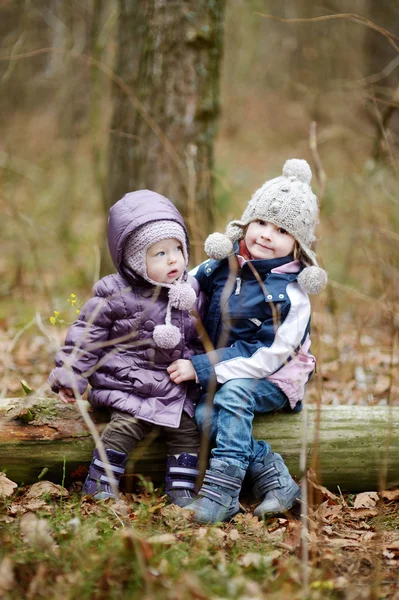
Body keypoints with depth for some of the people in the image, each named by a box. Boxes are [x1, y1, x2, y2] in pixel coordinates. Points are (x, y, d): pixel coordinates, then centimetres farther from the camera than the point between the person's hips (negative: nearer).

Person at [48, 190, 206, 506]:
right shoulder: (115, 295, -10)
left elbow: (202, 337, 17)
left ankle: (181, 491, 5)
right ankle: (98, 487, -9)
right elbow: (87, 334, -5)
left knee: (188, 430, -6)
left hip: (177, 387, 4)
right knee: (125, 426, -19)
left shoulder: (191, 293, 3)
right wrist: (69, 375, -6)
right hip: (129, 385, -4)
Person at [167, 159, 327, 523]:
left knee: (233, 393, -35)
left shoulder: (291, 295, -15)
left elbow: (267, 357, -20)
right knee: (203, 413, -26)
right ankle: (274, 479, -21)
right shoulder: (222, 266, 0)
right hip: (221, 375, 5)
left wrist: (201, 368, -23)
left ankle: (221, 492, -36)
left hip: (271, 381, -5)